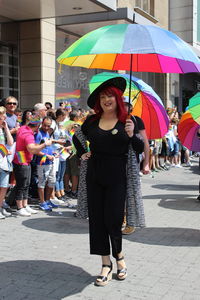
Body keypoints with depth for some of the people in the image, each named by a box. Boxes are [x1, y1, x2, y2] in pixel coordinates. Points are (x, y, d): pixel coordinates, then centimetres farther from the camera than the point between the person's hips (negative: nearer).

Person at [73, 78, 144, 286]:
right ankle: (106, 265, 18)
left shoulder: (126, 121, -2)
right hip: (94, 176, 3)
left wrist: (131, 135, -19)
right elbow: (76, 137, 23)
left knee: (113, 220, -2)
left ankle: (119, 256, 27)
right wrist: (82, 153, 9)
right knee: (97, 219, 5)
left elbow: (140, 149, -2)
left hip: (117, 178, -3)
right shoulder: (92, 121, 5)